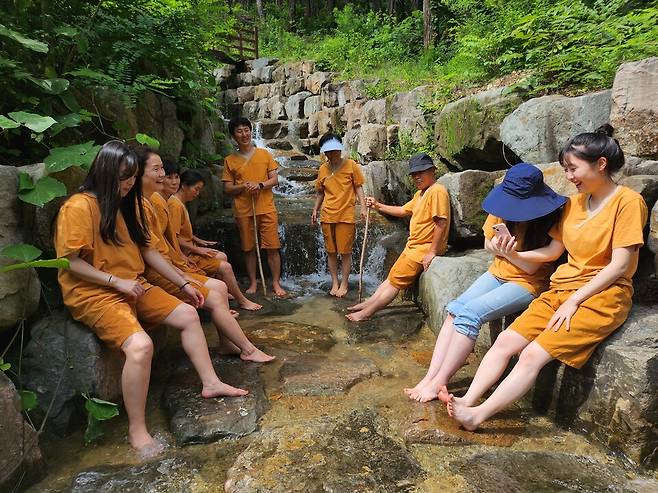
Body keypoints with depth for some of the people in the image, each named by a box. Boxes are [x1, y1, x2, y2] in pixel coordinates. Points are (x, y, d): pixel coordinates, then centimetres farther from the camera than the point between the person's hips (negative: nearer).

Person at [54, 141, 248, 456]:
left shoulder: (127, 204, 10)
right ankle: (137, 430, -14)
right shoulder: (79, 207, -15)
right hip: (93, 294, -8)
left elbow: (148, 250, 12)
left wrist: (183, 283, 9)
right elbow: (70, 263, -16)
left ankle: (210, 383, 13)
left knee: (188, 315, 2)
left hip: (132, 287, 9)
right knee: (140, 345, -29)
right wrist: (117, 282, -19)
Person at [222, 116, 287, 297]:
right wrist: (243, 186, -15)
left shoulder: (264, 154, 7)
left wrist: (260, 185, -15)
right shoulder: (230, 160, 7)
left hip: (266, 209, 0)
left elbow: (275, 179, 4)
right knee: (249, 248, 6)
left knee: (272, 247, -2)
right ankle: (253, 283, 19)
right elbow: (227, 188, 4)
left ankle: (276, 283, 9)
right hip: (243, 211, 1)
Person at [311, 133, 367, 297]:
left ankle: (344, 284, 13)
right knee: (331, 251, 8)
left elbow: (358, 188, 1)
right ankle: (335, 283, 20)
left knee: (345, 251, 1)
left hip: (346, 215, -3)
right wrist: (315, 210, 11)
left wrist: (363, 207, -10)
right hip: (327, 216, 3)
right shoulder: (322, 169, 10)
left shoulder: (351, 165, 0)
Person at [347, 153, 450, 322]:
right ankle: (369, 302, 14)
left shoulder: (437, 191, -18)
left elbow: (441, 223, -23)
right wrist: (378, 206, 15)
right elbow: (403, 210, 23)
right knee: (392, 277, 10)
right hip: (413, 245, 10)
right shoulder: (420, 194, 15)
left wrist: (432, 252, -23)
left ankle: (367, 312, 0)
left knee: (396, 280, -5)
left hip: (426, 248, -10)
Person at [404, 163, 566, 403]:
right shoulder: (501, 209, -4)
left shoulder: (546, 220, -17)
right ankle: (430, 377, -18)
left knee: (470, 313, -25)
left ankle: (438, 382, -17)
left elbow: (531, 267, -13)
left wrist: (508, 252, -31)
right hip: (497, 272, 6)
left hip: (528, 283, -6)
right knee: (455, 309, -16)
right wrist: (497, 247, -16)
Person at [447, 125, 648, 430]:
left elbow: (619, 265, -13)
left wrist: (573, 301, -15)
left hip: (601, 297, -7)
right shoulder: (574, 203, 14)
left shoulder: (628, 201, -8)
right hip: (560, 290, 7)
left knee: (533, 355, -22)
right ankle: (467, 401, -16)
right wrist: (516, 255, 0)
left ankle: (477, 416, -21)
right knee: (505, 340, -12)